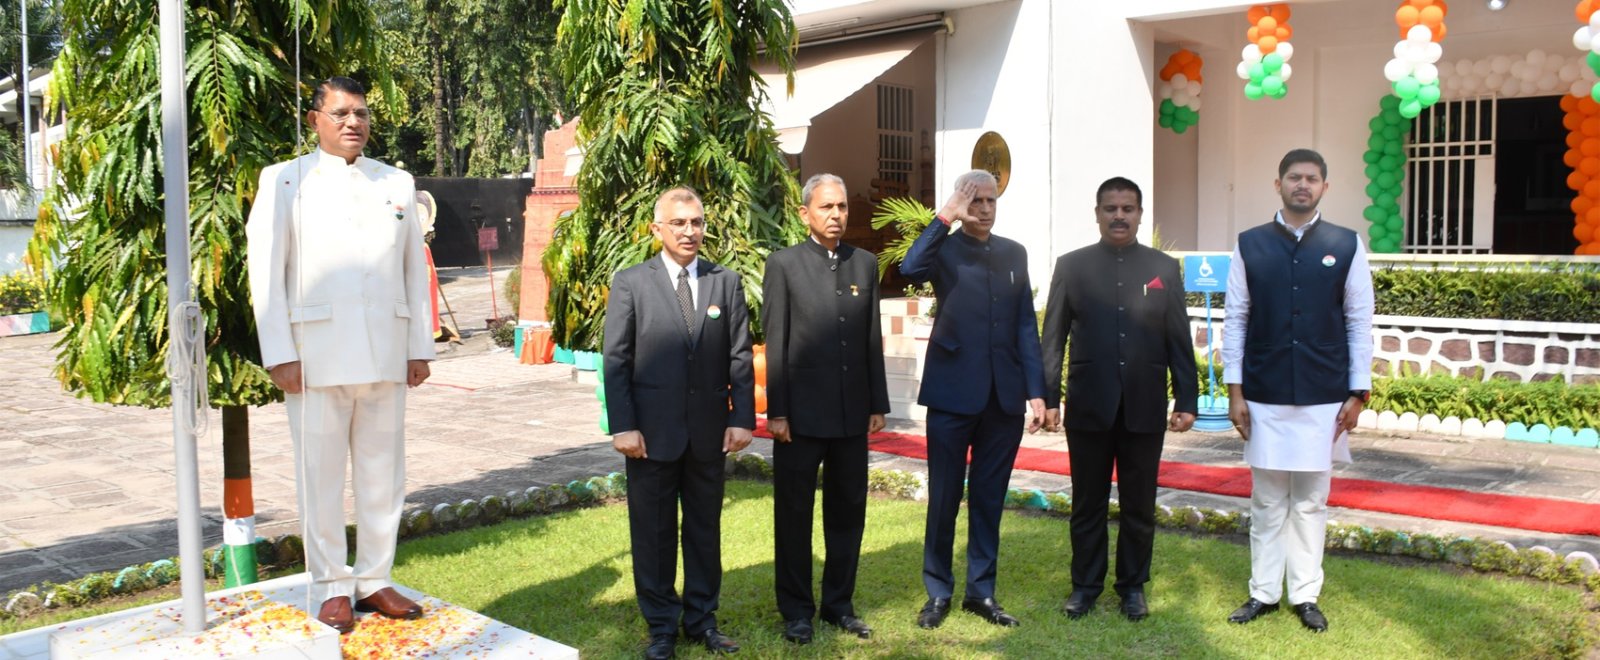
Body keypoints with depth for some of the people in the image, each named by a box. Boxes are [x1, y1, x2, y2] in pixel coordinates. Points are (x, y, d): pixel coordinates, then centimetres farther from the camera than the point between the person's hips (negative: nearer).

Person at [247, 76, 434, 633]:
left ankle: (374, 579, 21)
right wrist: (279, 354, -7)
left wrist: (420, 347, 8)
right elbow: (266, 271, -1)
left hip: (386, 354, 3)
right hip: (317, 354, -3)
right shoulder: (285, 181, 3)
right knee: (322, 476, 4)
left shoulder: (398, 184, 12)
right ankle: (332, 587, 16)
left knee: (383, 473, 8)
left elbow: (415, 269, 12)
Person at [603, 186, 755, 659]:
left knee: (705, 528, 12)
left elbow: (740, 356, 3)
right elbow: (616, 361, -4)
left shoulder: (726, 282, 5)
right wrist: (623, 426, -10)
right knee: (653, 532, 7)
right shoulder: (630, 283, -2)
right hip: (652, 431, -2)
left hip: (709, 432, 2)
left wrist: (742, 418, -3)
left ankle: (701, 618, 27)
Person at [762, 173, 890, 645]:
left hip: (852, 412, 4)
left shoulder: (865, 263, 8)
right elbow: (775, 343, -5)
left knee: (848, 510, 11)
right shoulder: (784, 264, -3)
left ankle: (839, 603, 25)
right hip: (801, 411, -3)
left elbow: (872, 338, 9)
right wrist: (776, 411, -9)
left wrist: (878, 403, 7)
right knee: (794, 512, 6)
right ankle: (796, 609, 20)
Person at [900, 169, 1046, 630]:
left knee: (989, 498, 11)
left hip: (1004, 397, 4)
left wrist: (1036, 391, 2)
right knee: (944, 497, 5)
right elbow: (910, 269, -25)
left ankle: (981, 591, 23)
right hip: (953, 394, -3)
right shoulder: (943, 249, 0)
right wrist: (945, 217, -21)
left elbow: (1026, 325, 8)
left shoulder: (1014, 254, 11)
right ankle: (938, 592, 18)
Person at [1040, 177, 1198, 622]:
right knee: (1088, 502, 9)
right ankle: (1085, 585, 22)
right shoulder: (1072, 266, 3)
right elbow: (1053, 339, 2)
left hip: (1145, 407, 1)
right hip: (1089, 406, 0)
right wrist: (1048, 398, -4)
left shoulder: (1164, 268, 6)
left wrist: (1186, 400, 1)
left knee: (1139, 505, 10)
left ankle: (1133, 586, 24)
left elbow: (1179, 341, 5)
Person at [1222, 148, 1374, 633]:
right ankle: (1264, 592, 19)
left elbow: (1359, 323, 2)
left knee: (1311, 501, 9)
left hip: (1324, 398, 0)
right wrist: (1235, 391, -2)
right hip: (1264, 397, 0)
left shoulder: (1347, 246, 1)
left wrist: (1357, 393, -2)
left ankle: (1305, 595, 20)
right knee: (1267, 501, 9)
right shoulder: (1250, 245, 1)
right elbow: (1235, 320, 1)